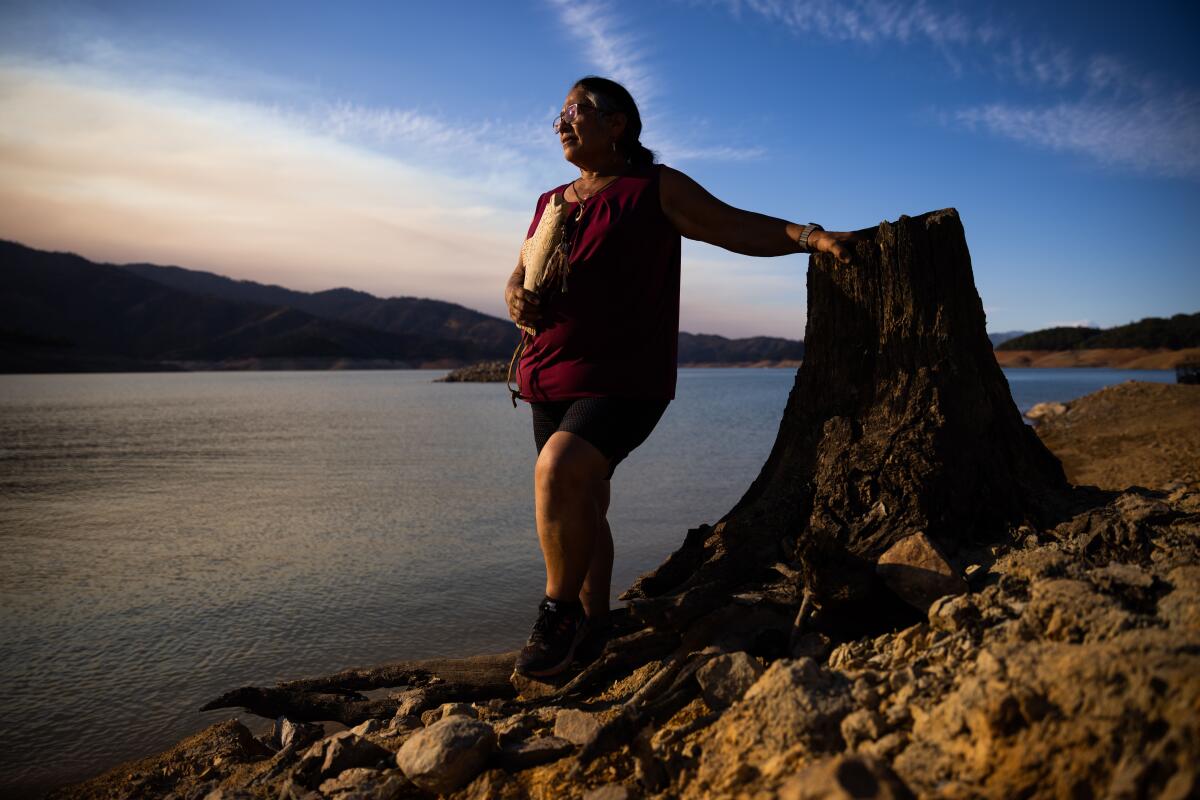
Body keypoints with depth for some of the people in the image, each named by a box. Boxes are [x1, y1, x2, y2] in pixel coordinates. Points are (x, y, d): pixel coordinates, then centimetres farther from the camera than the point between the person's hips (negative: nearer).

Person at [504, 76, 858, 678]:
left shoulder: (656, 189, 1)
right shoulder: (551, 203, 17)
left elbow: (736, 226, -1)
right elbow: (518, 278, 20)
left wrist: (810, 235, -14)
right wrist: (516, 300, -3)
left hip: (626, 379, -6)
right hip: (549, 379, 7)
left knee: (560, 468, -28)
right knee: (582, 503, 12)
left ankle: (560, 612, -9)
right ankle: (594, 621, 29)